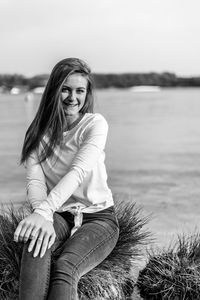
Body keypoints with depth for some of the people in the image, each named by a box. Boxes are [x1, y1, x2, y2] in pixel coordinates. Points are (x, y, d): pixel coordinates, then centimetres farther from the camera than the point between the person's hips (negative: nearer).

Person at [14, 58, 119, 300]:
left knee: (65, 268, -32)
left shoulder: (95, 124, -7)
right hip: (59, 216, 2)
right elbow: (34, 181, -9)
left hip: (98, 218, -2)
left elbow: (78, 172, -24)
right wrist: (44, 217, -32)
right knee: (36, 236, -34)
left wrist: (42, 211, -39)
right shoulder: (39, 132, 4)